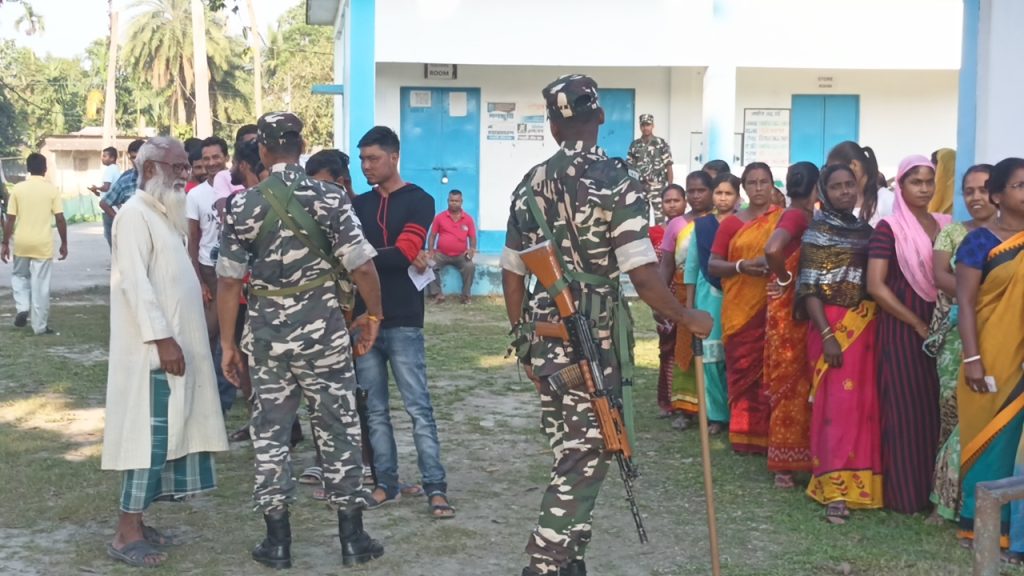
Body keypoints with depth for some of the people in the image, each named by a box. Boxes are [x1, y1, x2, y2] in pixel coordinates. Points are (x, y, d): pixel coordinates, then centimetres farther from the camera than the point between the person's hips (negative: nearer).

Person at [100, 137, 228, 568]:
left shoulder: (164, 213, 17)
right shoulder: (136, 214, -12)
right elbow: (134, 282, -20)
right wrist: (161, 337, -24)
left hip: (174, 343, 9)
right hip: (153, 347, -9)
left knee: (165, 435, 11)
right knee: (150, 435, -8)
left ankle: (136, 519, 18)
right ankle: (126, 533, -3)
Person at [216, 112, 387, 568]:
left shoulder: (242, 205, -2)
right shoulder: (329, 197, -7)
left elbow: (228, 281, -1)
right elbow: (362, 267, -10)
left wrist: (227, 343, 6)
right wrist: (373, 315, 6)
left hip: (266, 333, 1)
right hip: (323, 330, -1)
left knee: (269, 433, 11)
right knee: (338, 430, 8)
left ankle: (277, 541, 15)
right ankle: (352, 538, 14)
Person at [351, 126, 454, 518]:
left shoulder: (419, 201, 0)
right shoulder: (358, 205, 15)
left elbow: (404, 252, -12)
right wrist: (391, 258, -9)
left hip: (402, 321, -5)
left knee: (418, 407, -5)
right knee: (374, 409, 7)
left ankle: (435, 488, -2)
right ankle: (386, 483, 15)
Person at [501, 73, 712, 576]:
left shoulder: (531, 184, 9)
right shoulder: (617, 182, -10)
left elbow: (512, 272, 13)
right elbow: (642, 272, -17)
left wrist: (524, 338, 23)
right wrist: (686, 318, -3)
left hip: (545, 336, 6)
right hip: (592, 339, -6)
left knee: (569, 455, 18)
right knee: (584, 460, 2)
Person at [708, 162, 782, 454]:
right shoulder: (731, 223, 8)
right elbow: (713, 265, 6)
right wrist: (742, 266, -11)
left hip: (773, 308, -1)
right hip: (739, 308, 1)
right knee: (743, 369, 3)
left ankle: (768, 434, 6)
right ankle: (743, 433, 12)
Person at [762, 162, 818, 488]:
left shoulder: (798, 216, 11)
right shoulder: (798, 216, -15)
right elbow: (772, 250, -32)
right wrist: (785, 279, -17)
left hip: (796, 308, 9)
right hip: (791, 309, -9)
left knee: (793, 383, 15)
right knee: (792, 384, -1)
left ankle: (787, 460, 25)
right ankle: (785, 464, 8)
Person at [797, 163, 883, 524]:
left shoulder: (866, 230, 13)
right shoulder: (817, 231, -2)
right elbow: (809, 289, -8)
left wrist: (874, 325, 4)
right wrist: (827, 335, -16)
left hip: (866, 326, 5)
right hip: (832, 325, -5)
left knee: (865, 402, 6)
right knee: (836, 403, -9)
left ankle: (861, 482, 17)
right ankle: (835, 489, -8)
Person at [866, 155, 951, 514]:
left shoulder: (945, 225, 9)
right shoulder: (889, 228, -7)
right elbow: (875, 286, -13)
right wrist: (918, 324, -12)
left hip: (939, 326, 5)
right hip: (901, 328, -5)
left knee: (935, 407, 6)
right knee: (905, 408, -1)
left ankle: (932, 488, 18)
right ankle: (904, 494, 9)